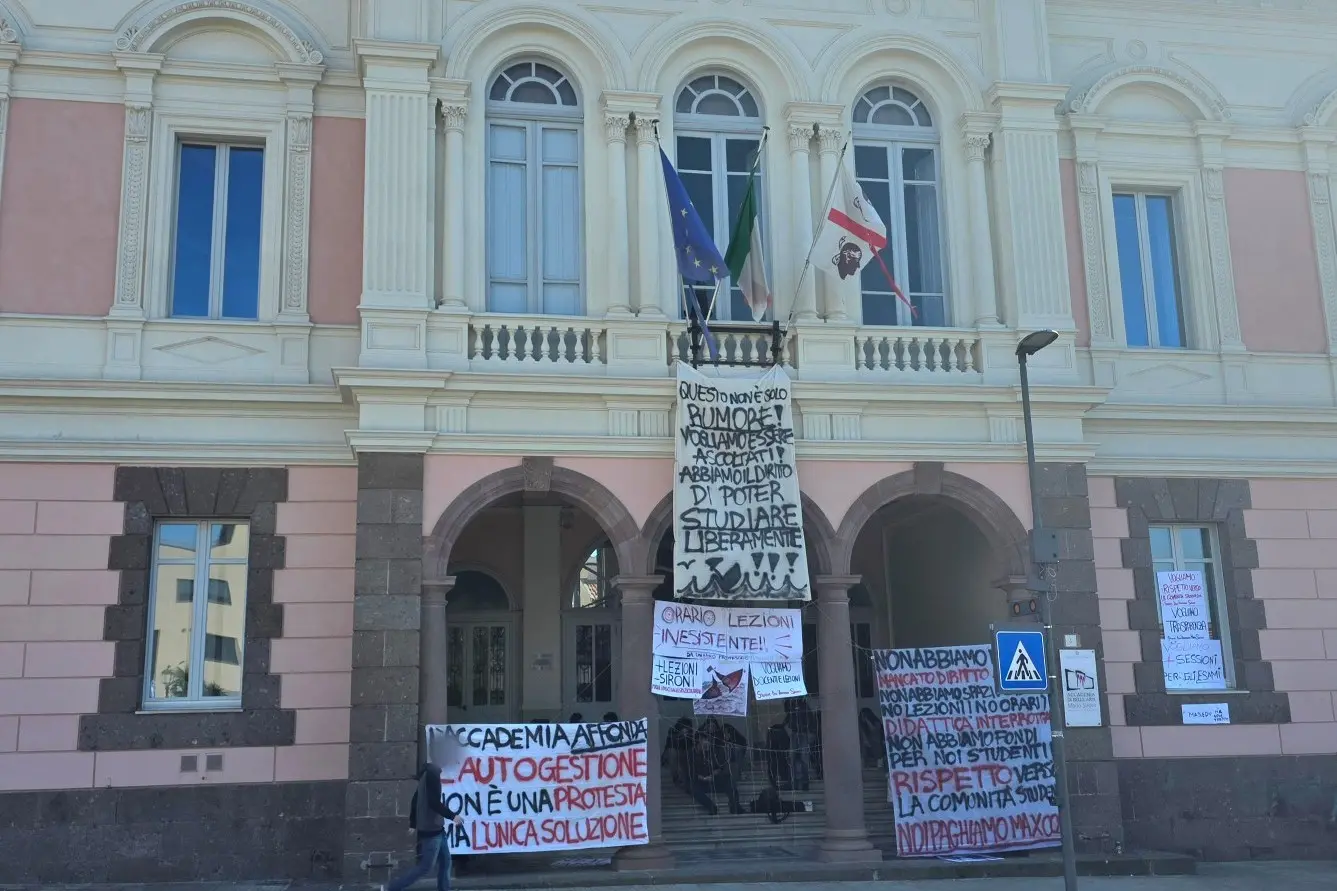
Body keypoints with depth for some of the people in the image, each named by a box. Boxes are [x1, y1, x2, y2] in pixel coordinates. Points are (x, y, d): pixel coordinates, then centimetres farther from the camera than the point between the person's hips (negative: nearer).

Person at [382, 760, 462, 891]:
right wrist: (452, 816, -21)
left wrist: (413, 824, 25)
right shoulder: (433, 772, -16)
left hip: (436, 828, 10)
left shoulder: (427, 774, 12)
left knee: (445, 861, 12)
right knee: (425, 866, -4)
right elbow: (433, 801, -24)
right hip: (431, 830, -10)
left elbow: (415, 800, 19)